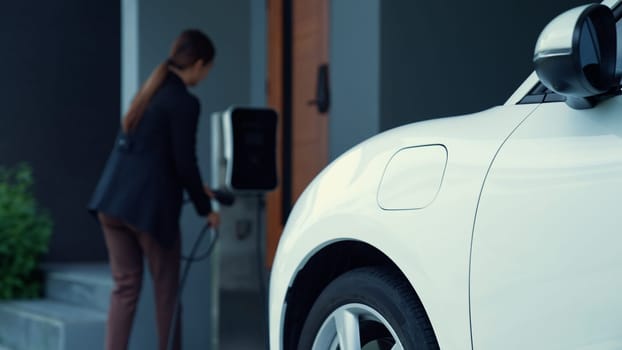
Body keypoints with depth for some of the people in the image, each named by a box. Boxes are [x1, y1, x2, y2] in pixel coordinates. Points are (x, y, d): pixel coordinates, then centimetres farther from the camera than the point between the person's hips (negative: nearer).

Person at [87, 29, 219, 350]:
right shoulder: (184, 103, -10)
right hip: (148, 205, -8)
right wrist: (205, 209, 3)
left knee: (125, 287, 11)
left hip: (112, 200, 8)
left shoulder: (149, 92, 17)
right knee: (166, 290, 8)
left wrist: (195, 189, 34)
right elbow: (184, 162, -11)